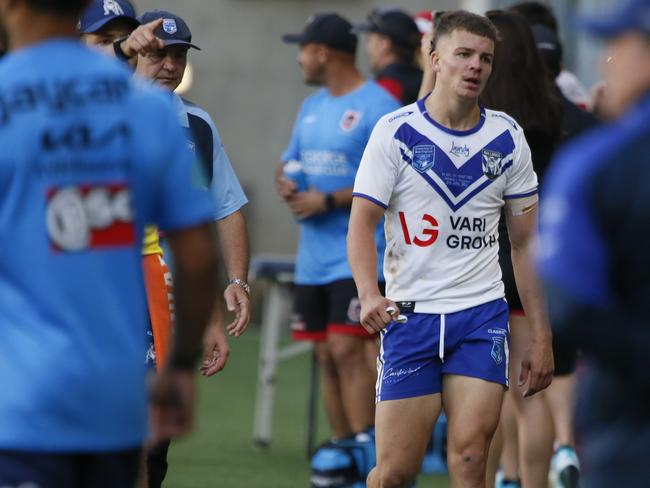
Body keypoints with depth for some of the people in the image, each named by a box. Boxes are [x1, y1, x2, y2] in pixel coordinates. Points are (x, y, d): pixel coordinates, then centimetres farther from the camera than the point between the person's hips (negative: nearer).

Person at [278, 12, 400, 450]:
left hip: (358, 252, -8)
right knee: (327, 356, 8)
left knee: (346, 349, -16)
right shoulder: (313, 106, 17)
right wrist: (286, 182, 2)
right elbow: (291, 161, 27)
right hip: (314, 256, 8)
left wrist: (329, 201, -18)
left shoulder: (377, 106, -10)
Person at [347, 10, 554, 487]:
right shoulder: (395, 131, -2)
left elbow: (526, 241, 12)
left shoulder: (507, 138, 6)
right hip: (409, 315, -2)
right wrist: (369, 294, -24)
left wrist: (541, 335, 8)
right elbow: (362, 222, -5)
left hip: (482, 314, 2)